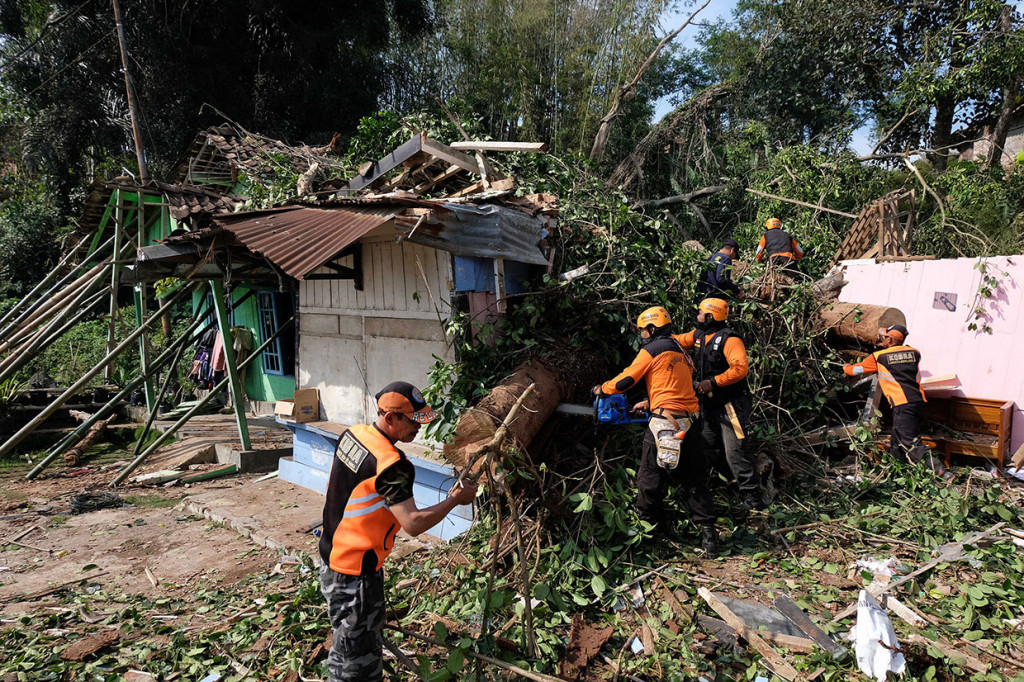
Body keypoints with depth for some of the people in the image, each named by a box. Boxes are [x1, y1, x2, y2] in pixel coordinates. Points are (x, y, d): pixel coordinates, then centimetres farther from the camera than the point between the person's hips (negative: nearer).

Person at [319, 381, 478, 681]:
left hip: (333, 554, 9)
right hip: (354, 574, -9)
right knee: (356, 657, 6)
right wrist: (454, 499, -18)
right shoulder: (389, 463, -29)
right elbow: (413, 524, -28)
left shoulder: (352, 434, -2)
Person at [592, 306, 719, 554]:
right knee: (695, 480, 13)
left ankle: (647, 524, 18)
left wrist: (602, 389, 15)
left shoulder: (651, 350, -4)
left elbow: (625, 381, -3)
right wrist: (650, 403, 29)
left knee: (650, 478, 7)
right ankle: (708, 533, 12)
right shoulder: (681, 352, 19)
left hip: (665, 422, -7)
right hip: (691, 420, 8)